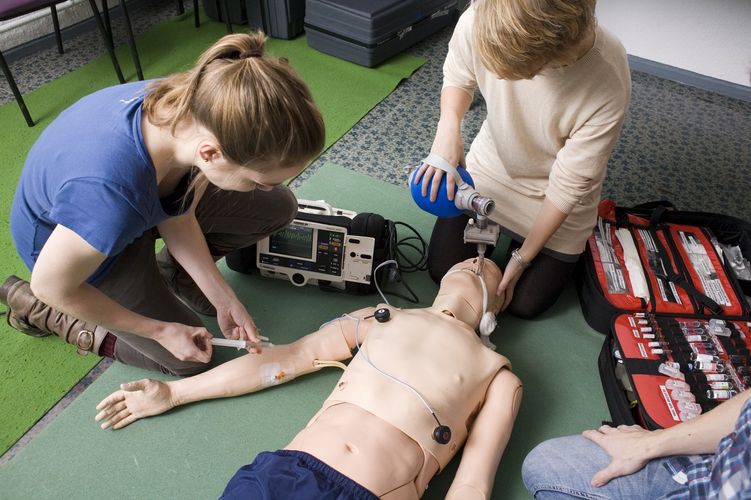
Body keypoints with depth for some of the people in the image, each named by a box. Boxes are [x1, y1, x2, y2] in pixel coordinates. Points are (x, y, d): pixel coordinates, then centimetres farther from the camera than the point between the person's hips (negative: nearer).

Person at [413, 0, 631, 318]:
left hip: (551, 197, -2)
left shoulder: (608, 85, -36)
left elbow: (570, 183, -24)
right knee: (442, 271, 9)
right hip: (489, 166, 3)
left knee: (524, 303, 8)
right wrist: (448, 126, -28)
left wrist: (523, 257, -14)